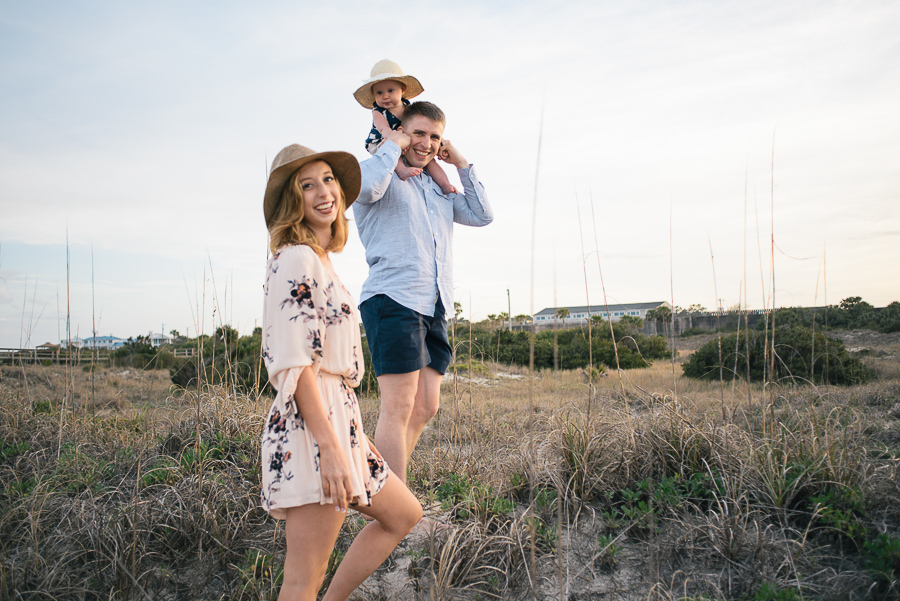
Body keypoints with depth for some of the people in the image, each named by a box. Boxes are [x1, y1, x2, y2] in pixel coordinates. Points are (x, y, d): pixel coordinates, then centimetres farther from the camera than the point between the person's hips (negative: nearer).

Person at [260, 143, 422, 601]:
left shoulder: (319, 262, 18)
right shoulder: (296, 259, -11)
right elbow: (295, 363, -20)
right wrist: (330, 448, -24)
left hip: (337, 419, 10)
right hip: (311, 426, -10)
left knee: (404, 515, 20)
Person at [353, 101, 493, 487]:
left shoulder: (439, 189, 27)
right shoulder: (386, 177, 4)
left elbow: (482, 215, 24)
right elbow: (365, 185, -20)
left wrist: (461, 164, 20)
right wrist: (394, 146, -5)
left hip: (433, 308, 8)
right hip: (393, 300, -8)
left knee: (426, 408, 8)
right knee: (398, 409, -9)